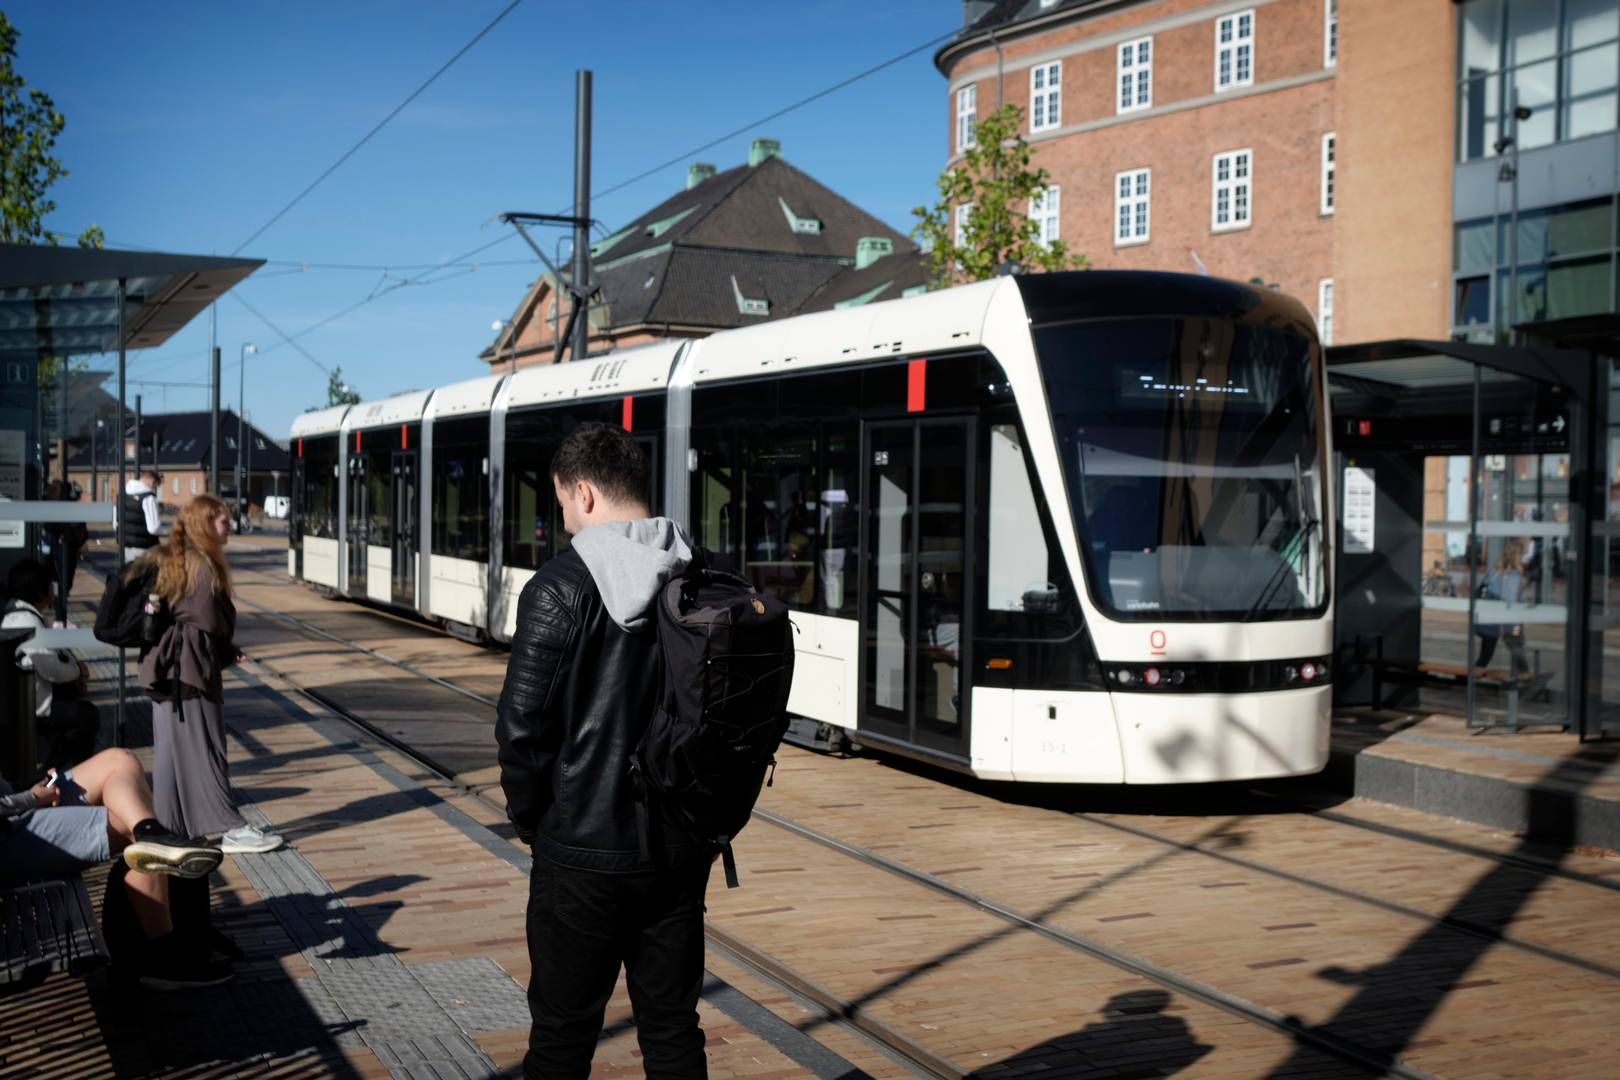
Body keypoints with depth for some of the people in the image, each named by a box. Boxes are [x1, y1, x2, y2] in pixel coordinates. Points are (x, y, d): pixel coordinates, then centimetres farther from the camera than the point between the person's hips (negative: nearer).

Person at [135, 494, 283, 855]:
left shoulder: (161, 560, 12)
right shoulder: (203, 565, -13)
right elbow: (212, 622, -15)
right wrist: (227, 652, 5)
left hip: (164, 669, 8)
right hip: (196, 666, -8)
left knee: (170, 748, 11)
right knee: (205, 748, -5)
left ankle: (170, 826, 16)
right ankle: (231, 829, -1)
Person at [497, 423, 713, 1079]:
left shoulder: (561, 587, -14)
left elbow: (521, 723, -16)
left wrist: (531, 817, 0)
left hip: (583, 852, -4)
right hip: (682, 850, 5)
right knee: (673, 1026, 16)